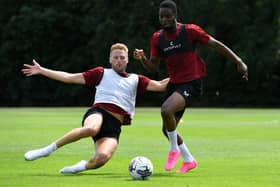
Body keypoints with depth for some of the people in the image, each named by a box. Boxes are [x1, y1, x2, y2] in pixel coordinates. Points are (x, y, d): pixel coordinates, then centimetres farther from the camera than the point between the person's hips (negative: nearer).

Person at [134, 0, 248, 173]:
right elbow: (153, 66, 8)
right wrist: (142, 58, -14)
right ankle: (189, 160, 32)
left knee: (166, 110, -30)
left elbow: (216, 44, -7)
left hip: (191, 83, -7)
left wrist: (238, 61, -12)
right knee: (167, 129, 9)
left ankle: (174, 149, -8)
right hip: (174, 84, 7)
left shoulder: (190, 31, -12)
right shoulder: (157, 38, 3)